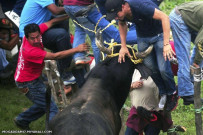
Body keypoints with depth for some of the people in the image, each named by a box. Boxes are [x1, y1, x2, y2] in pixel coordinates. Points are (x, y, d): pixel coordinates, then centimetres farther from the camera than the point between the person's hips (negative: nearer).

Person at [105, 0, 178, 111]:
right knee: (151, 67, -1)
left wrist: (166, 44, -44)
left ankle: (172, 94, 15)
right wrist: (123, 46, 2)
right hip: (143, 37, 6)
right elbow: (122, 24, 8)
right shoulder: (120, 12, -17)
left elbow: (164, 17, -39)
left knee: (163, 69, -11)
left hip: (159, 34, -6)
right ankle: (163, 94, 21)